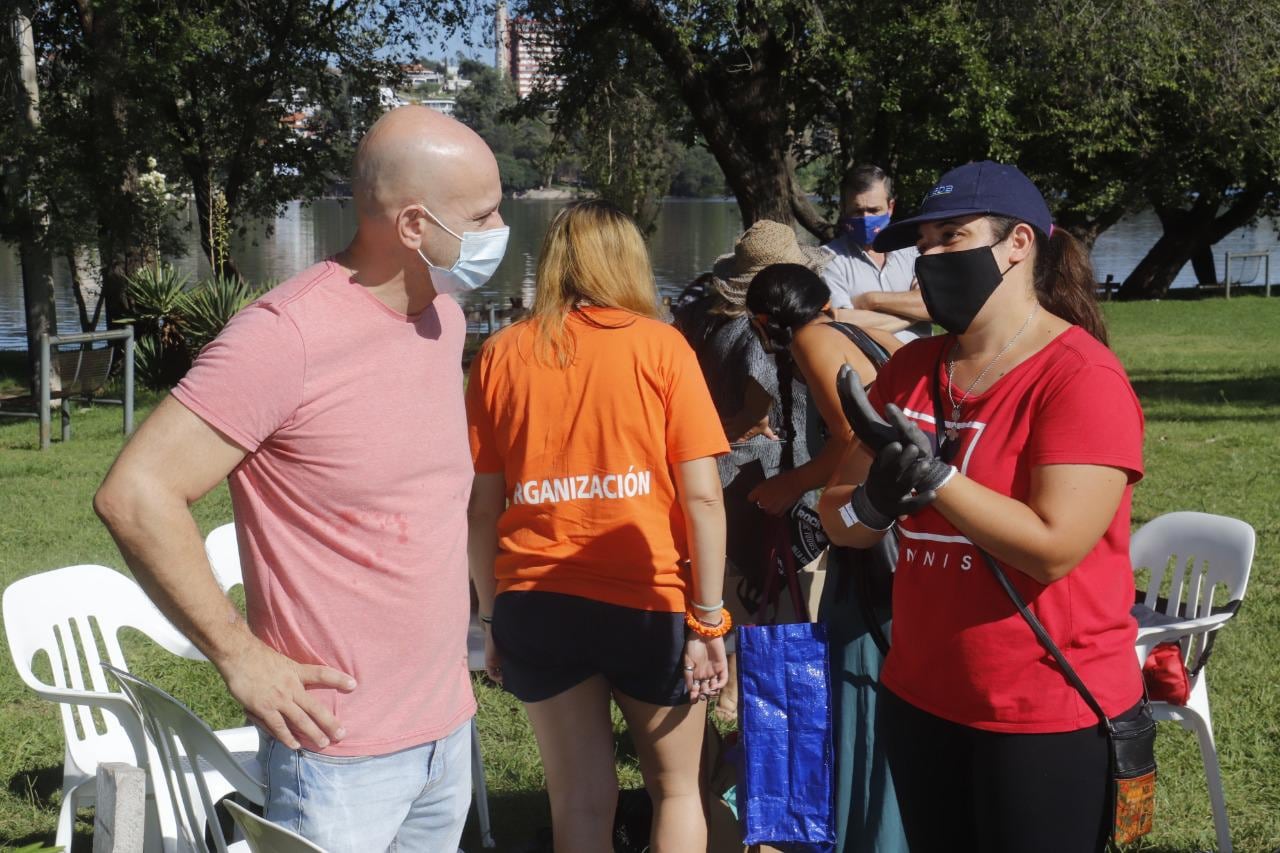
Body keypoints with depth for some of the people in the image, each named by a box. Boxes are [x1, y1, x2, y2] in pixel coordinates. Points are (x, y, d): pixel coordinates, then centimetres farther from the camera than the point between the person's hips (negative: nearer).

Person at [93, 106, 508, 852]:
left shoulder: (445, 317, 5)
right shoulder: (288, 336, -20)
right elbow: (137, 493, -20)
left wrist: (458, 619, 13)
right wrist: (241, 657, -18)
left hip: (449, 726, 7)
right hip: (343, 751, -7)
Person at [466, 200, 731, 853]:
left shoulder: (501, 354, 2)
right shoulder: (659, 345, -3)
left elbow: (481, 507, 2)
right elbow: (703, 496, -8)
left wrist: (491, 617, 11)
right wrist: (708, 620, -3)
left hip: (536, 604, 2)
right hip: (647, 601, -1)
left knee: (580, 799, 12)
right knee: (675, 788, 18)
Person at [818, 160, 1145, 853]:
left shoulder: (1082, 376, -15)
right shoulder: (910, 369, 5)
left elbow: (1052, 549, -24)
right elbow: (837, 517, 5)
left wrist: (928, 475, -24)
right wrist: (873, 503, -17)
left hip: (1050, 717, -6)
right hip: (919, 698, 6)